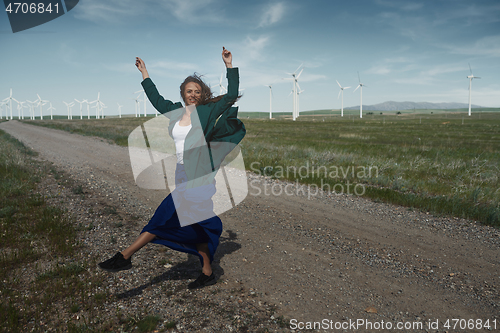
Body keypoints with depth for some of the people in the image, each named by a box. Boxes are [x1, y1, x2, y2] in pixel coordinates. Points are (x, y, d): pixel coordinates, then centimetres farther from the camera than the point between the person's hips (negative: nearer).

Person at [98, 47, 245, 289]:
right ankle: (208, 273, 23)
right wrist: (144, 74, 33)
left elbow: (232, 95, -2)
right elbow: (156, 99, 27)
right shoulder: (175, 112, 12)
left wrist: (229, 65, -4)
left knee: (165, 217, -8)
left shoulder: (208, 112, -1)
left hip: (199, 178, -6)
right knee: (196, 225, 11)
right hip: (184, 178, 6)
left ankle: (125, 256, -1)